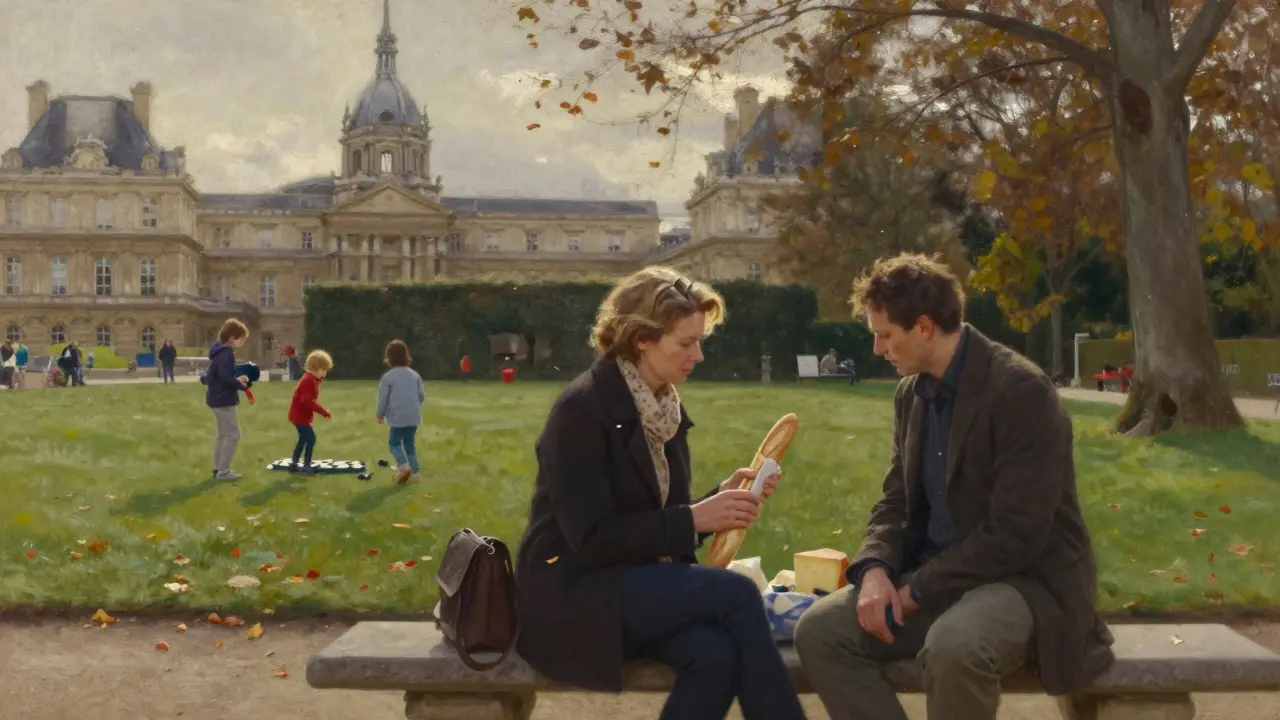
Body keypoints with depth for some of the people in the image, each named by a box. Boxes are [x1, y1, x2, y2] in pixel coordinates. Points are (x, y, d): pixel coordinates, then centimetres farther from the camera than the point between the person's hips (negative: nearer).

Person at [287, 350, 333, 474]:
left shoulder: (309, 379, 12)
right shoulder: (309, 380, -22)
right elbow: (307, 401, -31)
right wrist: (324, 411, -31)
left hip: (299, 414, 11)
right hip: (300, 415, -11)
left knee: (303, 439, 17)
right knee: (311, 438, -9)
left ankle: (294, 465, 24)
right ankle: (306, 466, -5)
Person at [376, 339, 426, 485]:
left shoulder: (388, 377, -8)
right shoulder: (414, 375, 6)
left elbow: (383, 397, -4)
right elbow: (422, 396, 8)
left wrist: (380, 414, 10)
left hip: (398, 416, -5)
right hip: (413, 416, 5)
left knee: (394, 442, 6)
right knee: (410, 443, 14)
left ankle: (403, 465, -16)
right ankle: (415, 470, 8)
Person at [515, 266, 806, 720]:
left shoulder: (667, 408, 9)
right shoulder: (582, 409, -15)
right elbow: (592, 538, -20)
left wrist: (722, 498, -4)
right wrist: (694, 518, -20)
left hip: (636, 581, 7)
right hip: (575, 593, -7)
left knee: (717, 654, -25)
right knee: (735, 592, -25)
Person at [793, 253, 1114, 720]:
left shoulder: (1021, 390, -19)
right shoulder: (912, 392, 7)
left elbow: (1016, 534, -22)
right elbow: (898, 498, 12)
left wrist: (919, 591, -17)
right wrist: (876, 568, -9)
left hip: (1027, 578, -7)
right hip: (937, 576, 7)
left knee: (953, 647, -38)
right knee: (819, 630, -12)